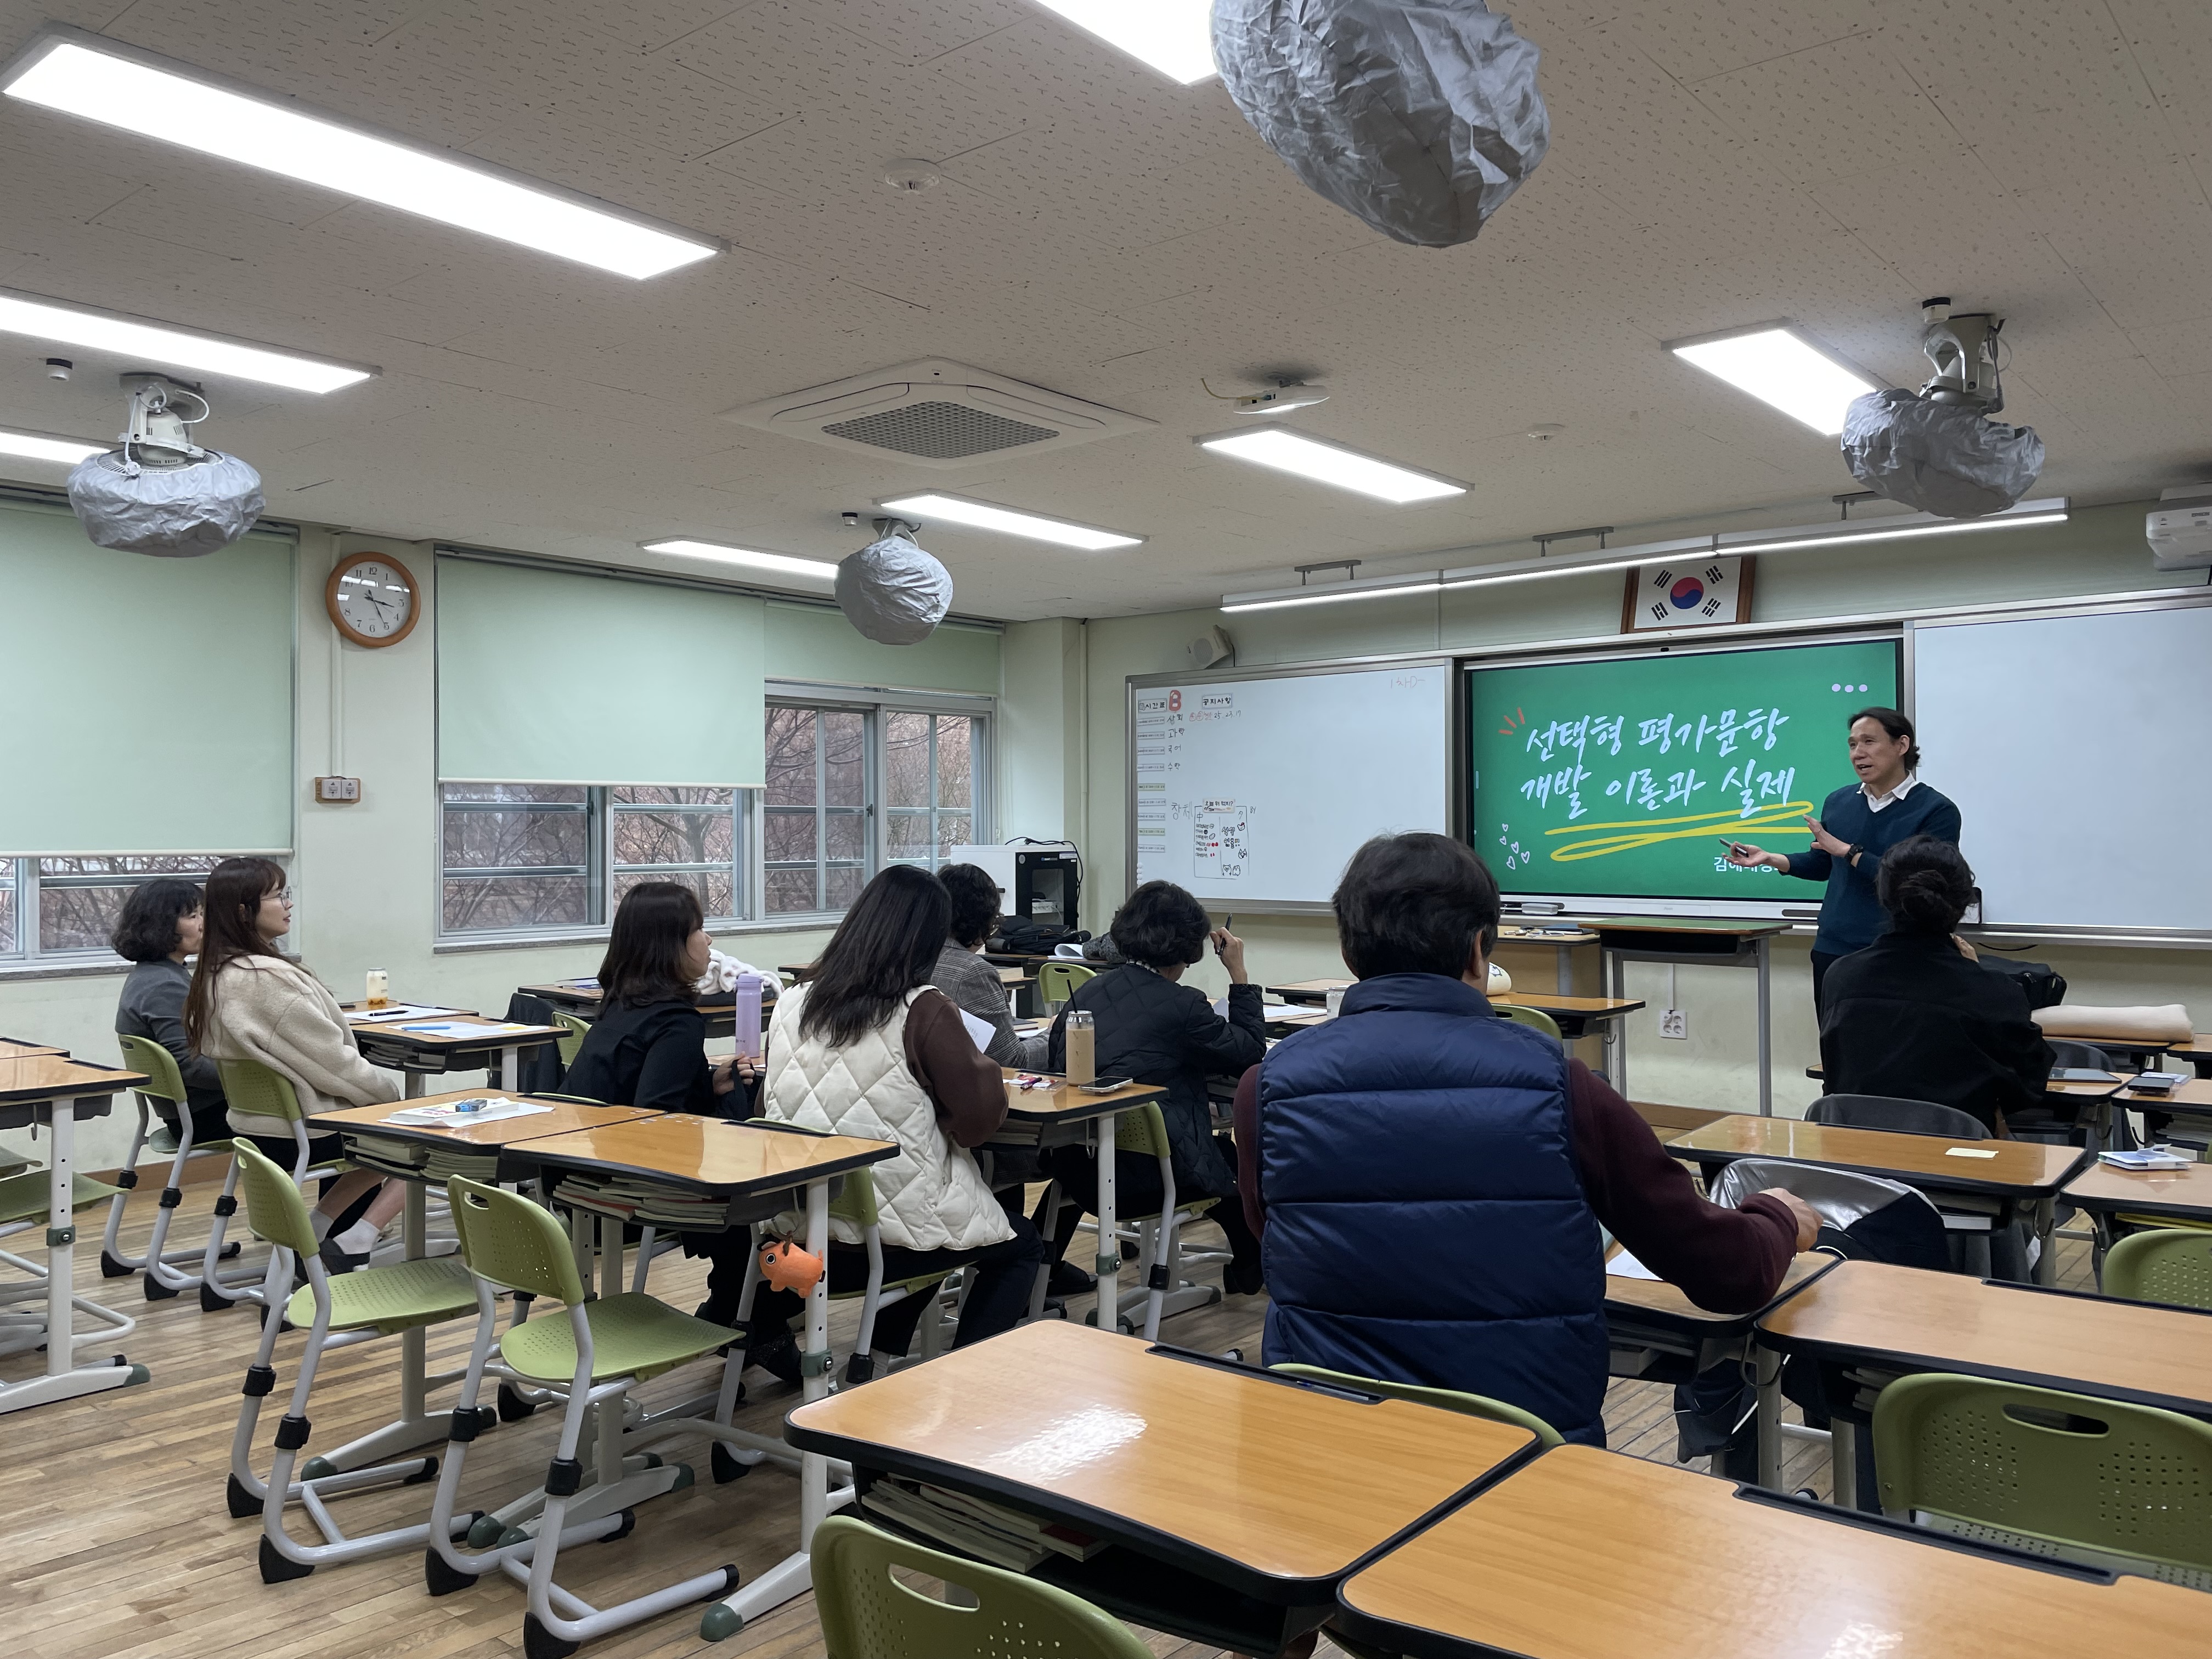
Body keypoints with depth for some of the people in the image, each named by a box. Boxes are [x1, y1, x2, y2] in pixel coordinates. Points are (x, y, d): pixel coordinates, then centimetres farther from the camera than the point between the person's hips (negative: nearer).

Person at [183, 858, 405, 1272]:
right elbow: (335, 1064, -23)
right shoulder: (272, 978, -26)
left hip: (254, 1125, 9)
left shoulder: (215, 975, 2)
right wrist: (391, 1090, -6)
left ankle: (318, 1234, 23)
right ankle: (352, 1245, 0)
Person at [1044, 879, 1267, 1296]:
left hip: (1075, 1169, 6)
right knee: (1236, 1152, 23)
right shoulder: (1181, 1005, -13)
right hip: (1146, 1178, -5)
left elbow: (1054, 1067, 15)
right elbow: (1252, 1053, 0)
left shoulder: (1087, 991, 3)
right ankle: (1247, 1269, 43)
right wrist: (1238, 974, 6)